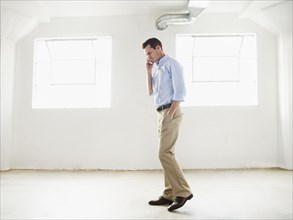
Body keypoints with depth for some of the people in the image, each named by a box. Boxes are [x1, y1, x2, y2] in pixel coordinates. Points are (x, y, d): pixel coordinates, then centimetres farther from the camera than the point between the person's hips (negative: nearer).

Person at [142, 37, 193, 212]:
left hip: (170, 112, -9)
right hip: (160, 113, 9)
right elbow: (151, 92, 18)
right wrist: (149, 72, 11)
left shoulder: (172, 64, -5)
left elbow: (180, 91, -13)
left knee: (165, 153, -15)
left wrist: (170, 113, -17)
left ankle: (183, 191, -6)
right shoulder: (156, 68, 20)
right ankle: (170, 194, 13)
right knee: (167, 154, 8)